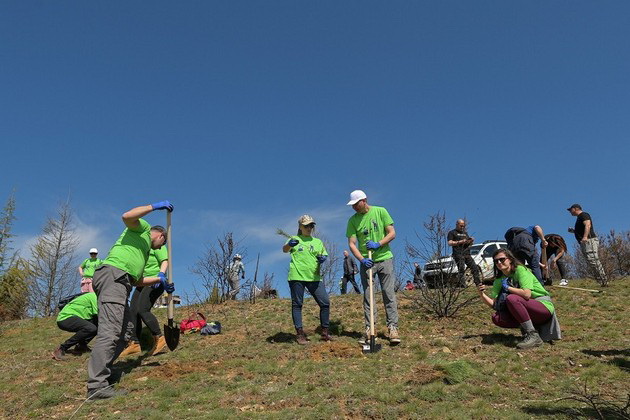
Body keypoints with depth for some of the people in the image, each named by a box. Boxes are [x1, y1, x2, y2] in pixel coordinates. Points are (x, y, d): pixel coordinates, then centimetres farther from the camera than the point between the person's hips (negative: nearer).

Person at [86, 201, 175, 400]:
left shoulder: (144, 251, 37)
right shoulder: (142, 228, 15)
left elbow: (137, 281, 31)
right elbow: (127, 216, -9)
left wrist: (161, 280, 27)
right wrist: (154, 206, -5)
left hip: (121, 283, 10)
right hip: (113, 274, -10)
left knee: (120, 333, 13)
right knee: (110, 331, -21)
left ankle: (102, 370, 19)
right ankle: (97, 385, -28)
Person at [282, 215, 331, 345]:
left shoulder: (318, 242, 17)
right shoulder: (294, 240, 5)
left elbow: (324, 255, 19)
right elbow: (285, 250, -13)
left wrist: (323, 258, -7)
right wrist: (289, 244, -38)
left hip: (314, 277, 3)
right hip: (296, 277, -3)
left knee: (325, 303, -2)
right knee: (297, 304, 0)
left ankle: (325, 332, 11)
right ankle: (299, 333, 8)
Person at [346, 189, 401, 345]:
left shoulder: (380, 211, -2)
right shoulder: (353, 220, 1)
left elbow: (392, 233, -3)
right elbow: (352, 244, -3)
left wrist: (378, 244, -18)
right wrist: (362, 259, -18)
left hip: (385, 258, -1)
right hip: (366, 262, 1)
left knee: (389, 295, -2)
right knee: (367, 296, 3)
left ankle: (393, 328, 2)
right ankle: (369, 328, 9)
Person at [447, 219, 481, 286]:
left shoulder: (465, 233, 28)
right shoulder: (452, 233, 8)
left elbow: (469, 244, 32)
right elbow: (450, 243, -6)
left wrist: (471, 241, 7)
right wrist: (461, 242, -12)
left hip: (467, 254, 6)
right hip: (458, 254, -6)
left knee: (475, 268, -2)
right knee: (461, 269, -15)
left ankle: (479, 284, 1)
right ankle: (462, 285, -17)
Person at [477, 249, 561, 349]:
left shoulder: (520, 270, -15)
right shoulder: (499, 280, 5)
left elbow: (526, 294, -29)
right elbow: (494, 304, 0)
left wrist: (508, 287, -16)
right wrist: (482, 294, -17)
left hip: (544, 306, -7)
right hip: (527, 310, 7)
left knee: (512, 298, -31)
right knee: (496, 318, -12)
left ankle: (533, 336, -22)